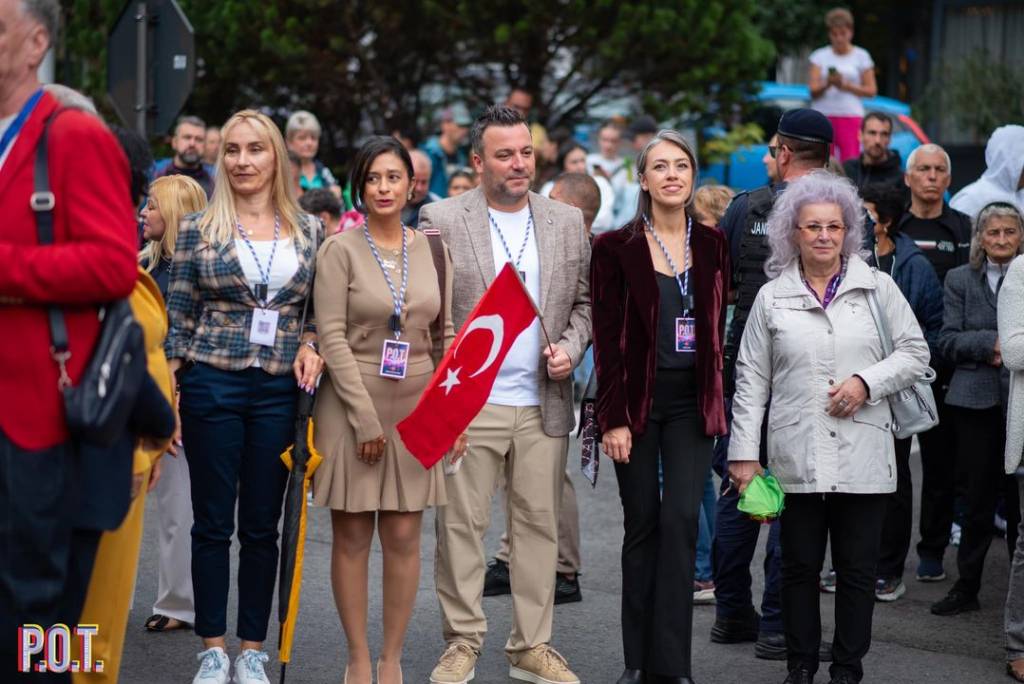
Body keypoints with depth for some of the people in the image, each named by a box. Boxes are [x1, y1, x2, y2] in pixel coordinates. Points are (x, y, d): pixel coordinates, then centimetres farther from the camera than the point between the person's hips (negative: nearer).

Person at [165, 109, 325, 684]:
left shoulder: (309, 231, 6)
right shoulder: (198, 230, 1)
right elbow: (178, 319, 2)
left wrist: (311, 345, -6)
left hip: (280, 389, 2)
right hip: (211, 384, -1)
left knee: (263, 524, 7)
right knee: (213, 522, 4)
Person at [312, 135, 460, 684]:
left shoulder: (432, 249, 7)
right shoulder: (340, 250, -5)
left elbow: (445, 335, 11)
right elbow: (332, 336, -9)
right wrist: (366, 418, -14)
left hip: (415, 405, 3)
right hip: (352, 403, -3)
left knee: (403, 537, 3)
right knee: (352, 537, 1)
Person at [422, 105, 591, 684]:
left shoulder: (568, 222, 10)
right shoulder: (442, 221, 0)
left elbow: (584, 302, 16)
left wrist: (570, 349, -2)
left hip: (545, 403, 3)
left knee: (540, 524, 4)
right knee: (462, 524, 0)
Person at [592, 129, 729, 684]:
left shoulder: (711, 244, 7)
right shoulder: (617, 247, -2)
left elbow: (717, 327, 10)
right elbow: (607, 338, -5)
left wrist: (717, 399, 4)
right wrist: (613, 418, -10)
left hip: (693, 401, 2)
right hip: (637, 400, -2)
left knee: (681, 520, -7)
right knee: (642, 526, 3)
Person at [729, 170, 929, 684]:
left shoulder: (878, 287, 5)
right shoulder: (772, 297, 6)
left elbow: (914, 352, 7)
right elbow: (751, 380, 7)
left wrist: (868, 382, -10)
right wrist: (744, 452, 2)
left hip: (864, 457, 0)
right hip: (796, 458, 0)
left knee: (857, 568, 4)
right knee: (799, 566, 6)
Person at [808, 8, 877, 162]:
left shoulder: (861, 56, 9)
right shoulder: (819, 56, 11)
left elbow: (871, 90, 6)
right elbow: (813, 91, 3)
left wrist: (846, 85, -7)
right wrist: (827, 84, -18)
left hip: (851, 115, -1)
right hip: (822, 115, 1)